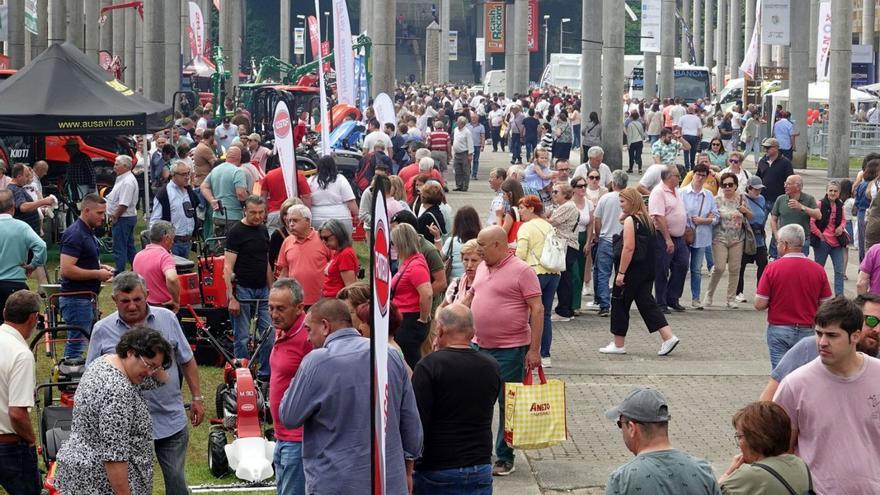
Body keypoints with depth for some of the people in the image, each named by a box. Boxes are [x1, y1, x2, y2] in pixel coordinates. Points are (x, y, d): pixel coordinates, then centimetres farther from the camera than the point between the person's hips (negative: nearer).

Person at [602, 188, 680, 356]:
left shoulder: (630, 221, -14)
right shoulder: (645, 219, 13)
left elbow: (629, 248, -21)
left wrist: (621, 272, -21)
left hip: (632, 269, -8)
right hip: (646, 270, 8)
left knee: (619, 304, 4)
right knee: (646, 303, 8)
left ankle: (618, 345, 11)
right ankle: (668, 337, -4)